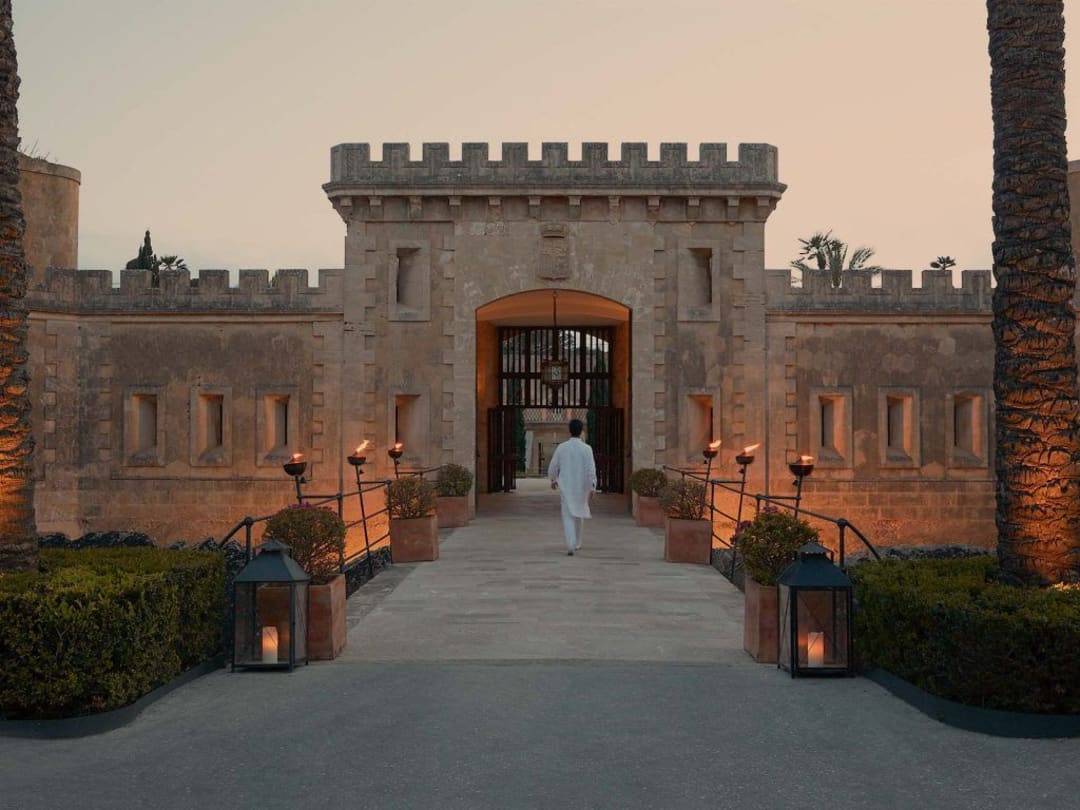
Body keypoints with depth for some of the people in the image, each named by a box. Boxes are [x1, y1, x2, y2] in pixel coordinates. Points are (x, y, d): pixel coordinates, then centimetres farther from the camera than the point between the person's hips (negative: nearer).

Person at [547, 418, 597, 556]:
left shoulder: (561, 447, -4)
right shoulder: (586, 448, -9)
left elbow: (553, 466, 4)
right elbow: (591, 469, -14)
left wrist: (553, 480, 21)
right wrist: (593, 486, -10)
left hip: (566, 487, 0)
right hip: (581, 487, 0)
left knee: (568, 516, -2)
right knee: (579, 514, 19)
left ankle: (571, 545, -19)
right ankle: (577, 543, 32)